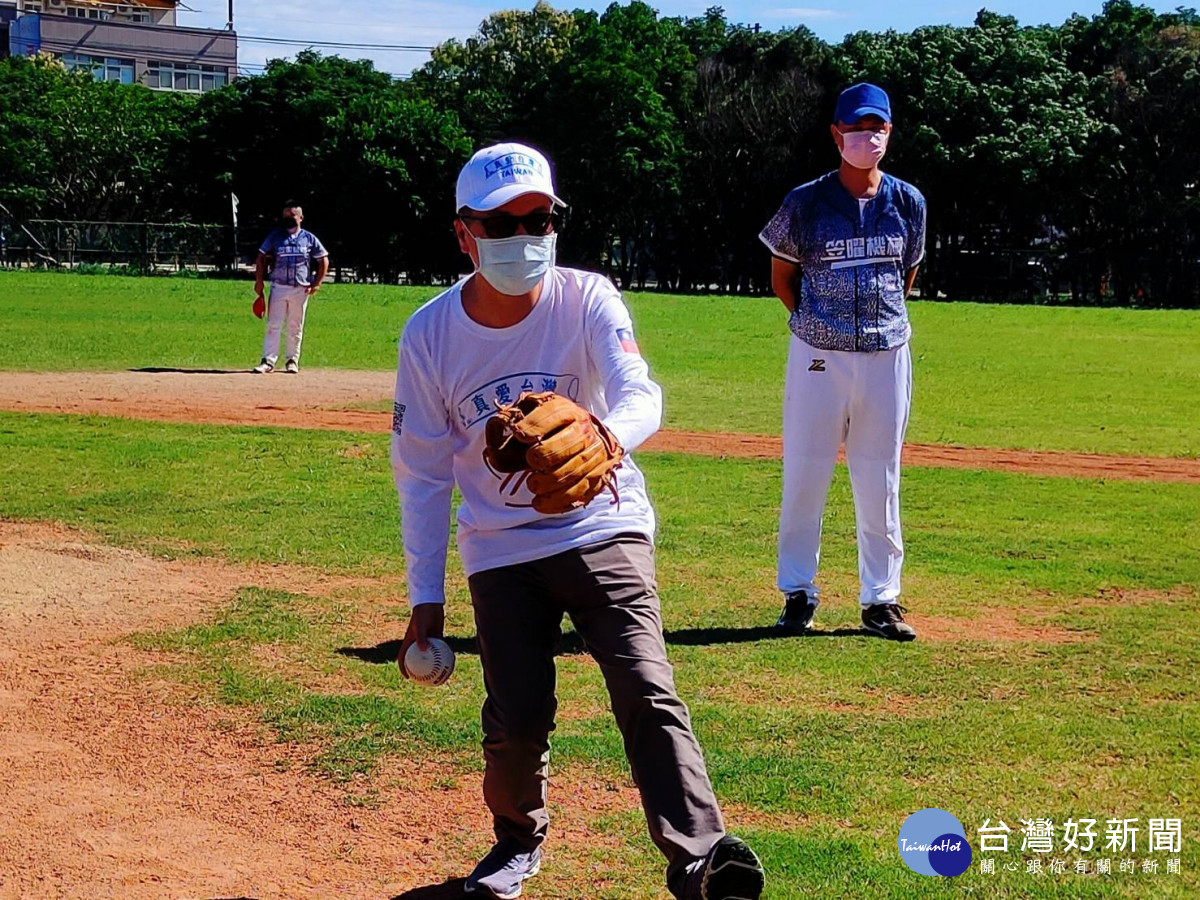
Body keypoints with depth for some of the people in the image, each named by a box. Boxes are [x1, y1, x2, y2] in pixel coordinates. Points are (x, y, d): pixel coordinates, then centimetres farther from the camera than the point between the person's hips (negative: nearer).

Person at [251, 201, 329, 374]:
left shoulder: (309, 238, 5)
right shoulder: (275, 236, 6)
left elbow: (323, 261, 8)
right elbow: (261, 259, 8)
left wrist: (317, 283, -1)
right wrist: (259, 281, -2)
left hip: (301, 289, 0)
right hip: (278, 287, 0)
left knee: (295, 328, 6)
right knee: (273, 326, -5)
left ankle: (292, 360, 16)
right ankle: (268, 361, -7)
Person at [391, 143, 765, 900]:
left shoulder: (588, 301, -11)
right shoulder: (430, 335, -6)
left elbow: (643, 397, -28)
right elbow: (423, 475, 1)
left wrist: (607, 433, -53)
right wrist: (426, 597, -1)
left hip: (604, 531, -1)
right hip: (500, 551, 2)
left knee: (647, 691, -17)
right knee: (517, 717, 0)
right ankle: (519, 839, 28)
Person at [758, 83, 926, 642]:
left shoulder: (908, 202, 3)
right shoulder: (806, 202, -4)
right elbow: (782, 275, 9)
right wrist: (812, 322, 7)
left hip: (886, 358, 2)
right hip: (818, 358, -2)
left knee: (880, 484, 7)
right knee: (803, 477, 3)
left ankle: (881, 599, 16)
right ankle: (798, 594, 15)